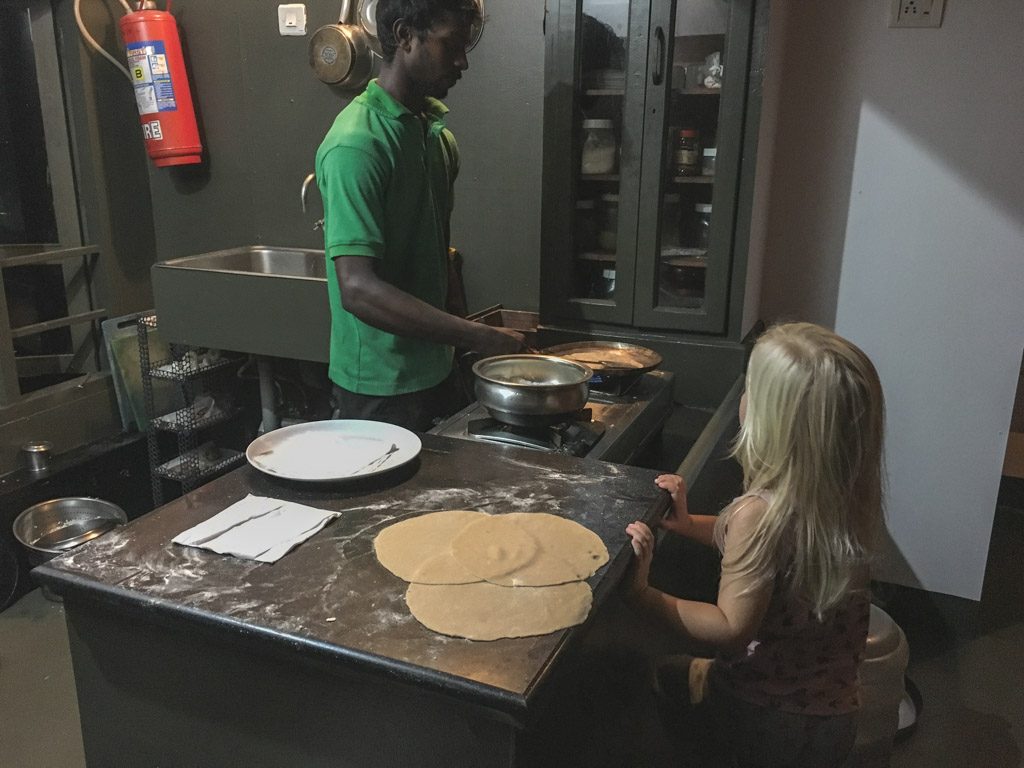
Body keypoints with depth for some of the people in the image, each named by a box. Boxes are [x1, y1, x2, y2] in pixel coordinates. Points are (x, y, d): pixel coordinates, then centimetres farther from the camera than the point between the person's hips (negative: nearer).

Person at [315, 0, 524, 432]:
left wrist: (453, 339, 11)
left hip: (434, 370, 8)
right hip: (381, 385, -8)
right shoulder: (357, 145, -21)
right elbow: (357, 288, -29)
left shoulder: (435, 128, 7)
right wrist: (478, 337, -31)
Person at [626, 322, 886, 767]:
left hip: (771, 718, -6)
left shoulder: (759, 513, -32)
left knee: (670, 676, 23)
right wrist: (689, 523, 1)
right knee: (683, 673, 29)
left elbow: (731, 629, -26)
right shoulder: (848, 497, -8)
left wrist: (643, 594, -27)